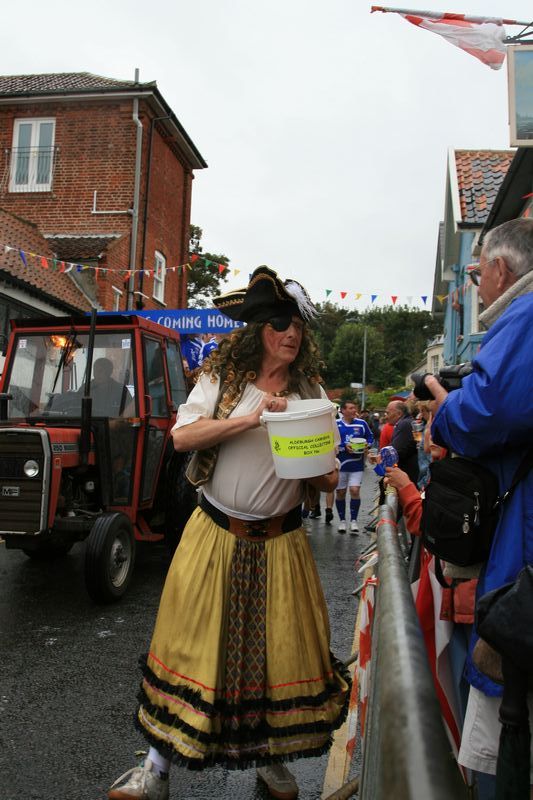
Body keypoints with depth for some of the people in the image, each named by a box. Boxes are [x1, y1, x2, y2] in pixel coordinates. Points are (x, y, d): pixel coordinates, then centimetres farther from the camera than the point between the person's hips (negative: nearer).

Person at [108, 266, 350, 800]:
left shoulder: (310, 391, 4)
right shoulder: (223, 377, -1)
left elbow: (325, 474, 8)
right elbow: (181, 435, -11)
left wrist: (326, 477, -16)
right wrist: (249, 418, -20)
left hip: (280, 543, 2)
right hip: (216, 535, -1)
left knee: (281, 650, 10)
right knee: (192, 643, 6)